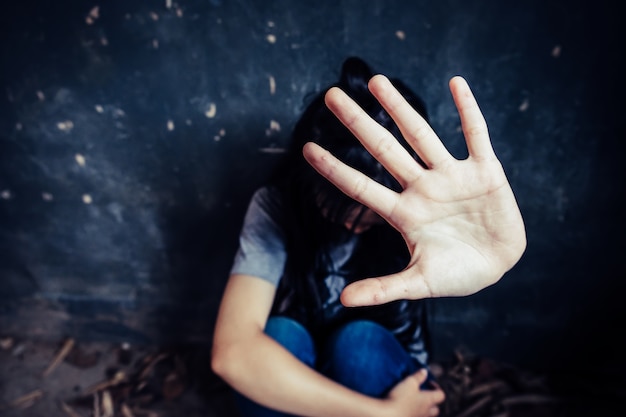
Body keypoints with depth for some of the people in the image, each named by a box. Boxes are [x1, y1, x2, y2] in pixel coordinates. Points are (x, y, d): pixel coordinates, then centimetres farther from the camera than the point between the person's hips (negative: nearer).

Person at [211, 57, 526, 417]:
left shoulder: (408, 217, -20)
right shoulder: (276, 208, -23)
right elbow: (233, 351, -36)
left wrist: (495, 247, -68)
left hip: (386, 382, 1)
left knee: (359, 341, -31)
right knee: (279, 336, -31)